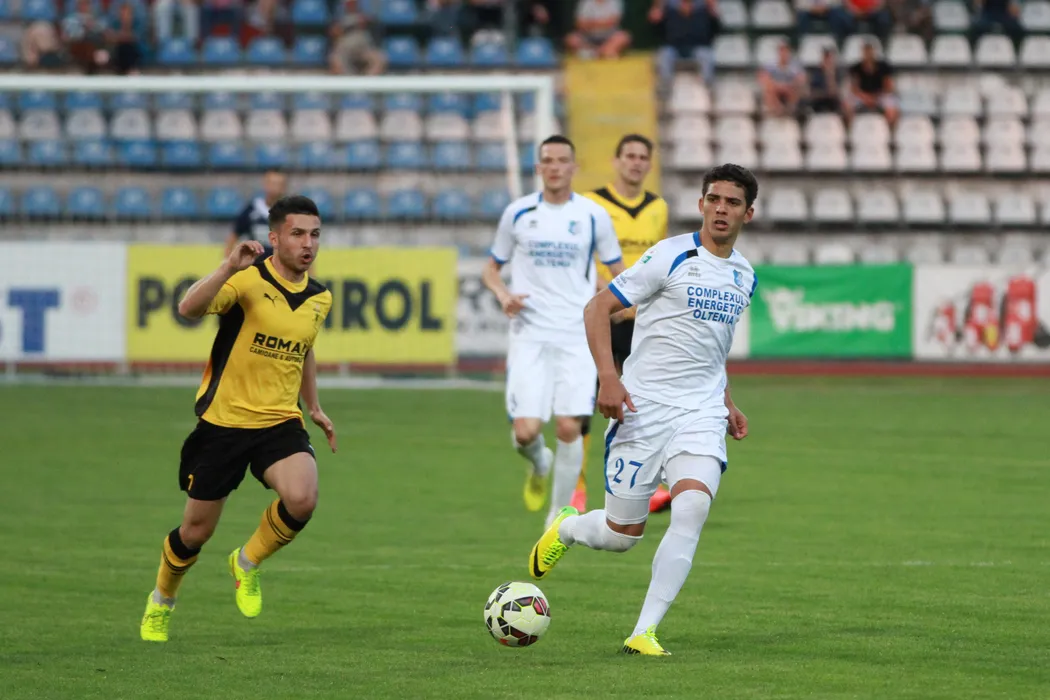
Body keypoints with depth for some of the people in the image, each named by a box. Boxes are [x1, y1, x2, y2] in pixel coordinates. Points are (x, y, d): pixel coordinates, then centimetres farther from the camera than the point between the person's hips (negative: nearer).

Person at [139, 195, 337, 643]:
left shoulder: (319, 298, 5)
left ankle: (248, 563, 5)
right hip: (223, 421, -4)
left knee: (302, 499, -25)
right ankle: (161, 602, 38)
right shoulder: (248, 279, -14)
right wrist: (229, 267, -42)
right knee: (197, 531, 7)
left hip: (280, 423, 4)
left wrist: (314, 408, 27)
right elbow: (188, 309, -31)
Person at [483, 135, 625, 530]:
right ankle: (539, 464, 26)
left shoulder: (593, 215, 4)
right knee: (526, 431, -11)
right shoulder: (518, 213, 6)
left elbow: (618, 271, 13)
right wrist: (504, 295, -6)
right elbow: (491, 268, 16)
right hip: (529, 335, 0)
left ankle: (560, 514, 7)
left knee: (569, 427, -10)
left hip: (577, 337, 0)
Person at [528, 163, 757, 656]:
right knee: (622, 535, 2)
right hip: (643, 408, -4)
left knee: (692, 507, -23)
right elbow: (598, 308, -7)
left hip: (701, 413, 4)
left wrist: (726, 402, 22)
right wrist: (608, 377, -18)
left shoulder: (744, 276, 12)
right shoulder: (671, 256, -8)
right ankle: (566, 528, 39)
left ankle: (644, 633, -19)